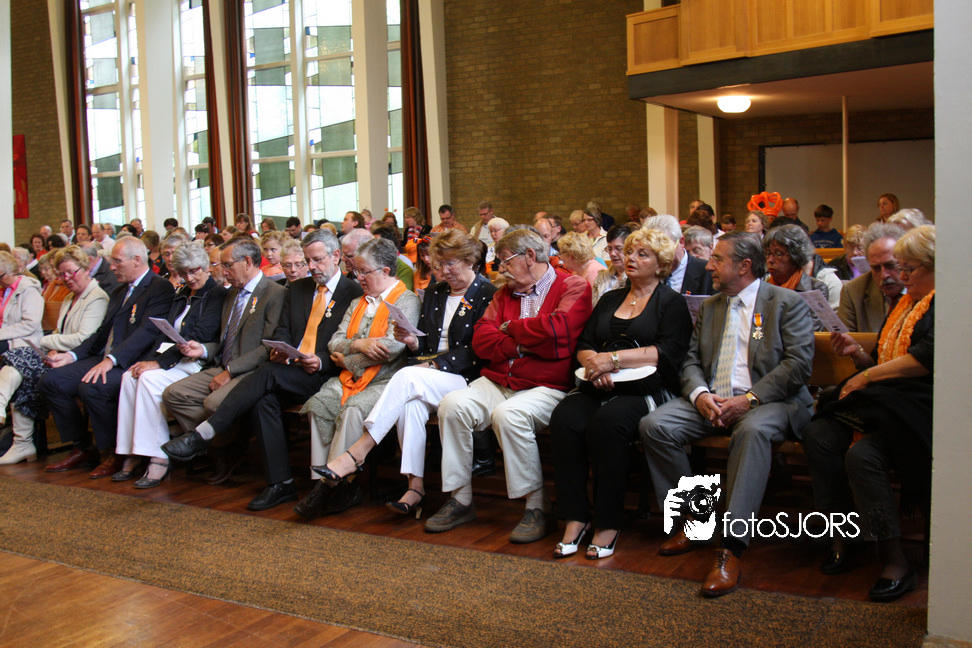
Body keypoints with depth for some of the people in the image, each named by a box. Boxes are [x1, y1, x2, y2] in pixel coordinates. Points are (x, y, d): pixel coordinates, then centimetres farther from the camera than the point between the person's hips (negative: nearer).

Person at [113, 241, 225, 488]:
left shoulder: (217, 294, -5)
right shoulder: (181, 294, 21)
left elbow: (199, 336, -16)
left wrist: (160, 362, -21)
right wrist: (151, 358, -6)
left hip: (196, 363, -7)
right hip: (172, 357, 7)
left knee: (150, 378, -30)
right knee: (130, 376, -20)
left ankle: (158, 458, -24)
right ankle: (132, 454, -16)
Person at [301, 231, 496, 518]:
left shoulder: (487, 295, -1)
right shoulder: (434, 293, 21)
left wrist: (437, 363, -14)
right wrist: (413, 342, -3)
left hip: (465, 377, -5)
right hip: (428, 374, 5)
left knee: (408, 377, -32)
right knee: (410, 402, -31)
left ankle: (356, 453, -31)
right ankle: (415, 486, -31)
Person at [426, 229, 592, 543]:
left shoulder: (573, 287, 1)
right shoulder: (505, 293, 21)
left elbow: (556, 329, -19)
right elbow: (481, 339, 9)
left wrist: (509, 327, -2)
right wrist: (522, 344, -9)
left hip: (547, 388, -6)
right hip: (497, 382, 6)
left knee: (508, 414, -34)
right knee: (452, 405, -18)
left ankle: (538, 508, -19)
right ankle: (460, 500, -6)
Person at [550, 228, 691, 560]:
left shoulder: (672, 303, 9)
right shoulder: (610, 299, 25)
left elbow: (668, 352, -7)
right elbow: (583, 345, 18)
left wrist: (613, 358, -14)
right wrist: (594, 364, -7)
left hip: (646, 390, -4)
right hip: (600, 389, 5)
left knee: (607, 422, -35)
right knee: (564, 417, -27)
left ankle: (609, 523, -22)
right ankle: (575, 519, -21)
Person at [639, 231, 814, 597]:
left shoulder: (787, 303, 3)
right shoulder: (709, 307, 21)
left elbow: (799, 363, -8)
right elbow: (691, 361, 14)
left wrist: (749, 400, -18)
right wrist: (700, 394, -9)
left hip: (769, 401, -5)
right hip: (712, 402, 5)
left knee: (753, 430, -40)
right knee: (653, 425, -19)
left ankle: (730, 550, -39)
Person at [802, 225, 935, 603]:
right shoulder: (903, 305, 25)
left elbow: (928, 358, -17)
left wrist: (868, 377, -11)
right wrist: (858, 354, 8)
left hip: (919, 410, -8)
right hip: (884, 405, 8)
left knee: (862, 454, -32)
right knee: (818, 435, -17)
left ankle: (895, 563, -19)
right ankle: (841, 538, -10)